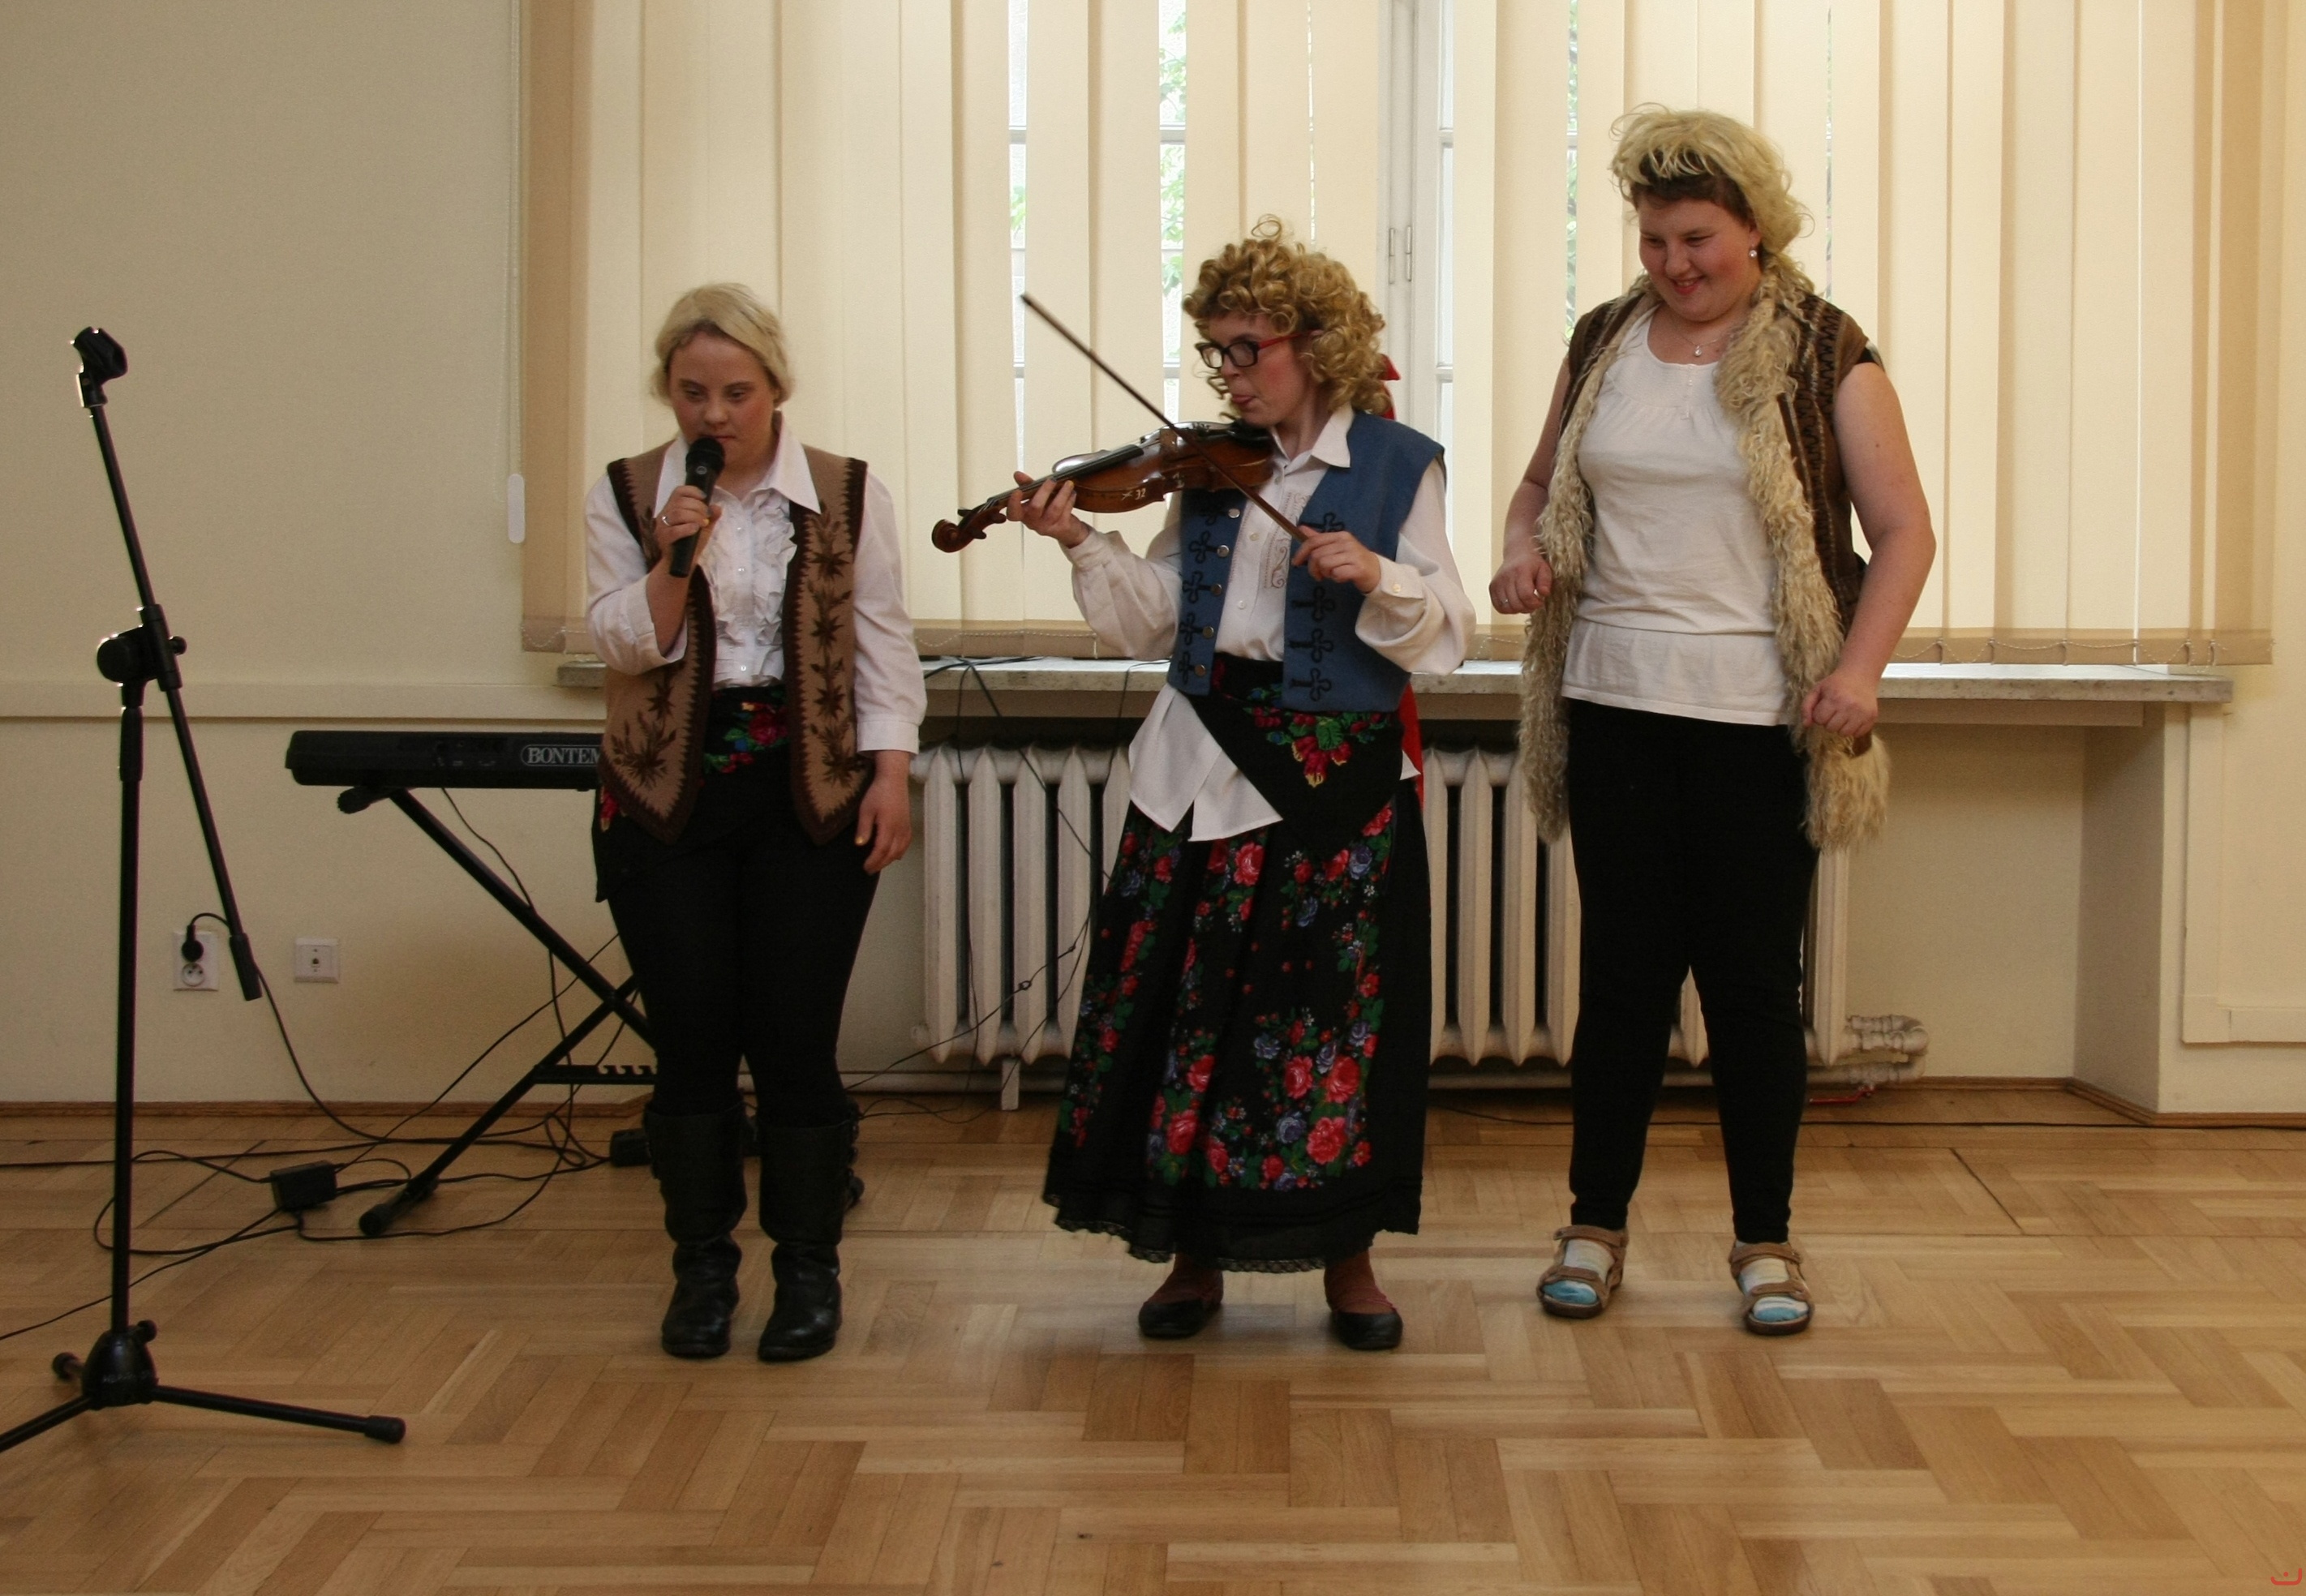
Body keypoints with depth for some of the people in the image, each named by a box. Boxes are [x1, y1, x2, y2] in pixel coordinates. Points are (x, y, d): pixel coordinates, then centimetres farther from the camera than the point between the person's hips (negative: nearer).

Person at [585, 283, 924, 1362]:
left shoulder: (847, 497, 2)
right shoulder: (624, 497, 3)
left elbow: (883, 647, 3)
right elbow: (624, 647, -3)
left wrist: (891, 771, -5)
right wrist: (674, 559, -18)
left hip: (809, 796, -1)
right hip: (667, 797, 1)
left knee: (795, 1036, -2)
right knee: (691, 1036, 2)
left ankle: (809, 1269, 12)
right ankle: (702, 1267, 16)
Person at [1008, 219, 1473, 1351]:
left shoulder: (1397, 465, 0)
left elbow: (1445, 633, -6)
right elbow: (1157, 621, 2)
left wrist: (1377, 576, -23)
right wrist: (1081, 544, -11)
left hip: (1334, 779, -3)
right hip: (1203, 774, 3)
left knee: (1332, 1013, 1)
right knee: (1182, 1008, 4)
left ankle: (1347, 1264, 16)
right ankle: (1194, 1253, 18)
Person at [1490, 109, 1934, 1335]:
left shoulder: (1821, 352, -2)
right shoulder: (1603, 344, 8)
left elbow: (1904, 530, -2)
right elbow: (1541, 480, 21)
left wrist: (1858, 669, -15)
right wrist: (1524, 546, -1)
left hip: (1761, 718, -2)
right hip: (1616, 704, 3)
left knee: (1754, 978, 3)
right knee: (1624, 970, 7)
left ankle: (1765, 1239, 17)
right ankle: (1594, 1223, 18)